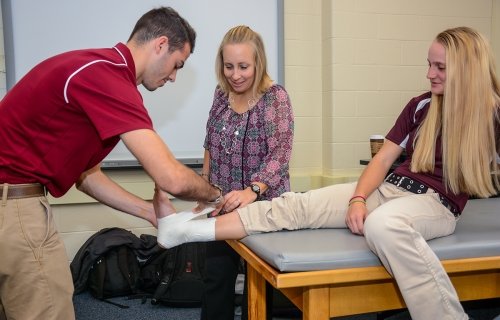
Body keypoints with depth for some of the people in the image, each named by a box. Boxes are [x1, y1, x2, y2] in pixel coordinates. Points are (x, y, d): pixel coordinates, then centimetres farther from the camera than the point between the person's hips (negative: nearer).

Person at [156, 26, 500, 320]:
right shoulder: (422, 106, 9)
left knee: (382, 224, -43)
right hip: (389, 188, 5)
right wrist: (358, 199, -10)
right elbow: (383, 158, 6)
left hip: (437, 203, -4)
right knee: (295, 205, -13)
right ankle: (184, 229, -15)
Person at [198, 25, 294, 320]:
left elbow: (279, 153, -23)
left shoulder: (275, 97, -15)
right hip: (223, 203, 5)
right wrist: (204, 183, 12)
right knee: (216, 276, 11)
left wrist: (252, 191, -37)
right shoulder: (222, 93, 2)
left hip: (262, 204, -5)